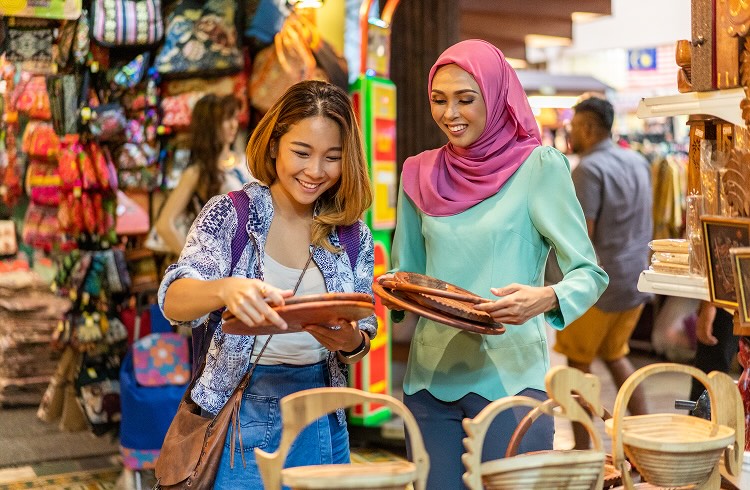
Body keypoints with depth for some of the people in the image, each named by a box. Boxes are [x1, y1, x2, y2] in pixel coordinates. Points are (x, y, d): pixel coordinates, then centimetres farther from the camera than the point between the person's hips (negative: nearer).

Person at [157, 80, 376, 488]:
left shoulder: (352, 236, 2)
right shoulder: (230, 215, -7)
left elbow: (363, 337, 5)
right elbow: (172, 301, -19)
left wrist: (350, 341, -19)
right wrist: (225, 290, -41)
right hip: (240, 408, -3)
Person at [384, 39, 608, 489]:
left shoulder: (539, 165, -4)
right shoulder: (419, 174, 9)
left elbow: (590, 272, -5)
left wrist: (547, 298, -24)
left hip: (510, 377, -4)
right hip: (430, 374, 4)